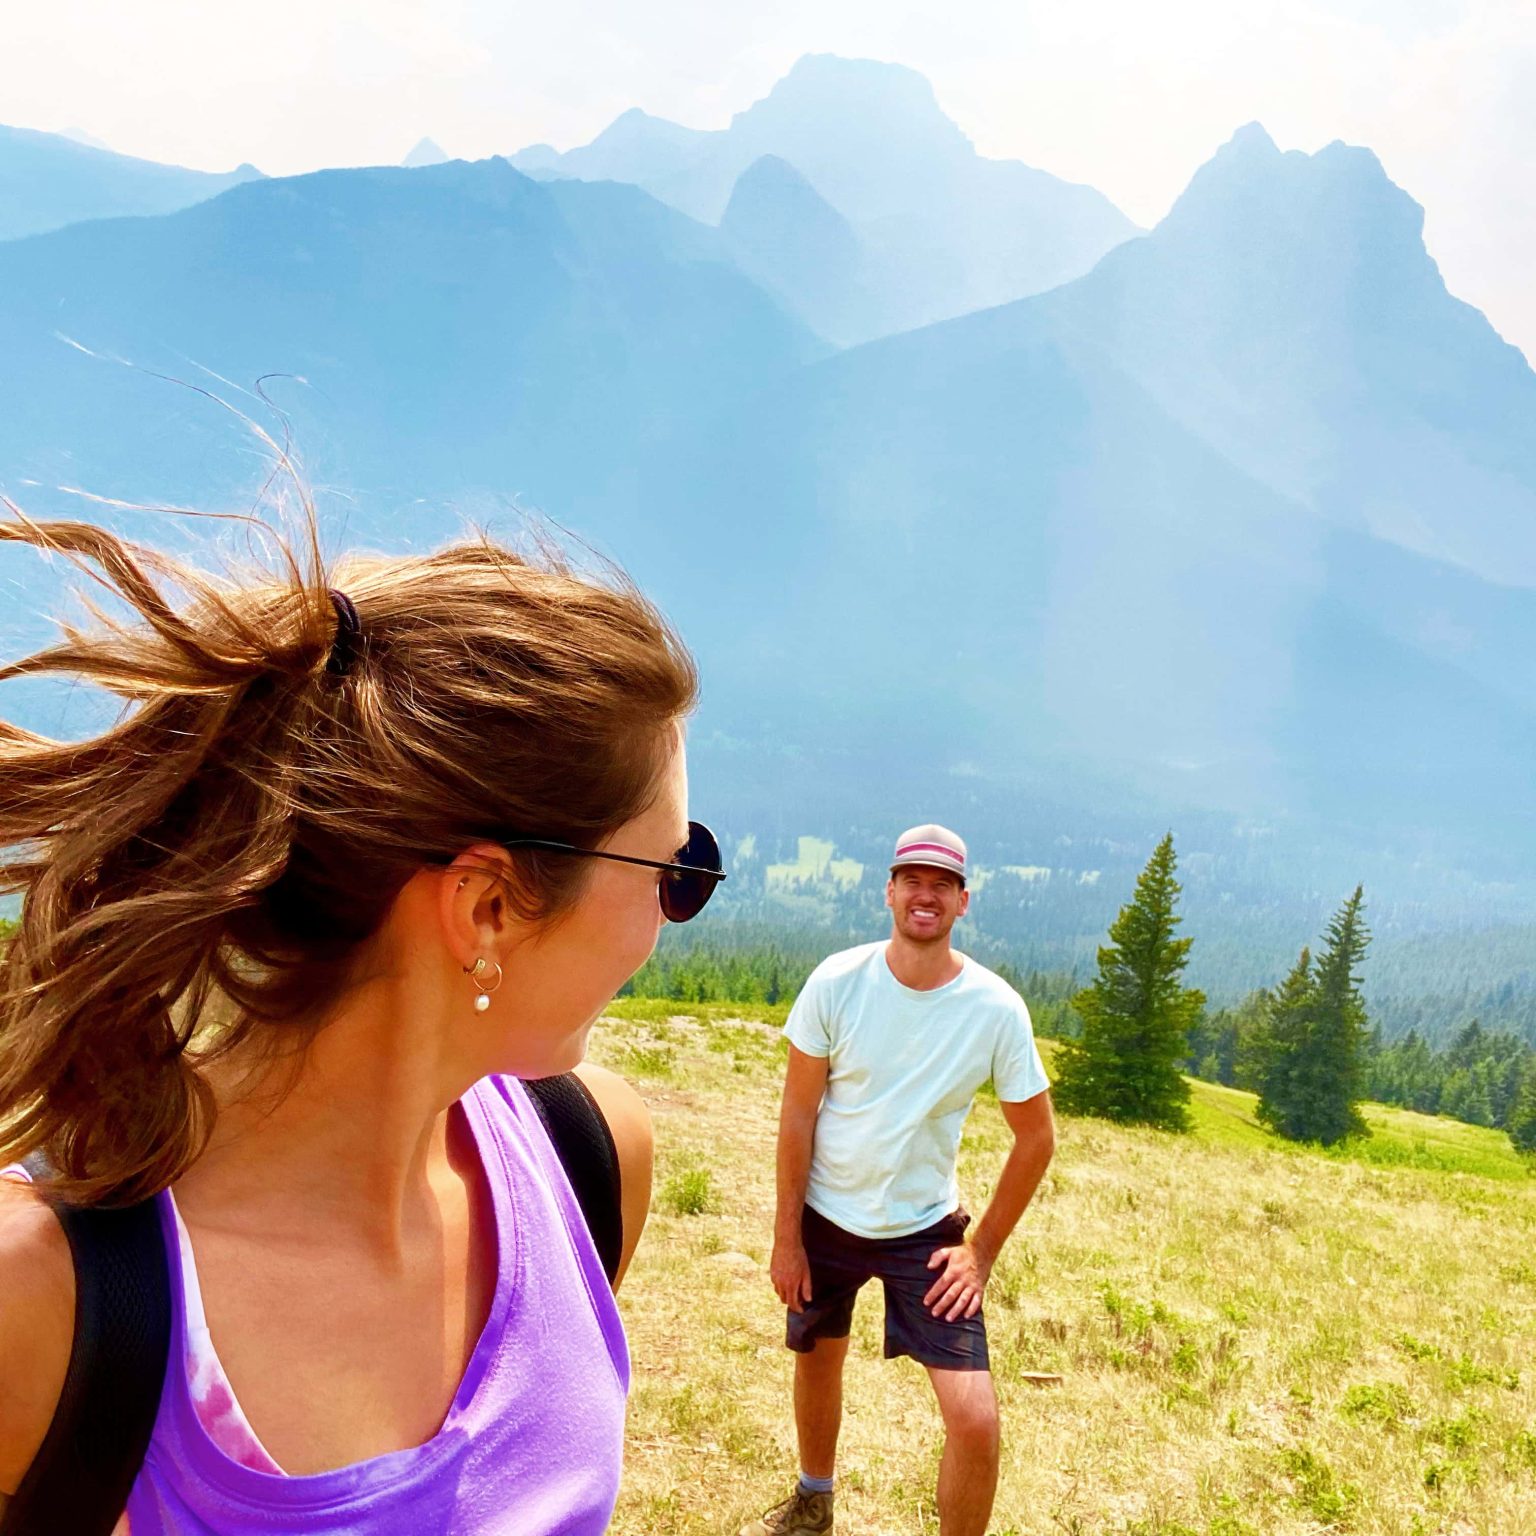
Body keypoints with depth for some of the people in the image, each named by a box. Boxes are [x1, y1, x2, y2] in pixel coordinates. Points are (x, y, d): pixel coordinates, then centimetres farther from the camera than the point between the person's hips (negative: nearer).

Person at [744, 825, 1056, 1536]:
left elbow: (1036, 1138, -6)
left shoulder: (997, 1009, -17)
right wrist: (786, 1234, -7)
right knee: (816, 1362, 23)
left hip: (926, 1230, -1)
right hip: (825, 1218, 2)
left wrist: (981, 1250, -6)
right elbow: (798, 1111, -8)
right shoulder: (837, 982, -16)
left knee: (975, 1419, -12)